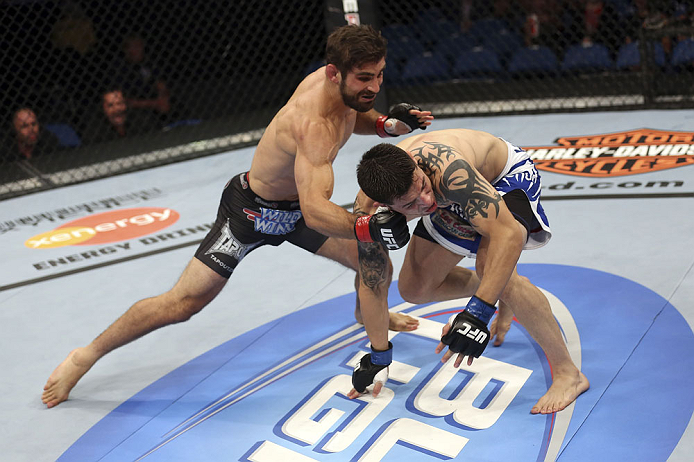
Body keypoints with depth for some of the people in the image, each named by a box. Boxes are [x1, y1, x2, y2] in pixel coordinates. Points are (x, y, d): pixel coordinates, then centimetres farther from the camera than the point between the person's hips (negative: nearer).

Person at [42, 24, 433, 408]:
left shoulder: (341, 84, -13)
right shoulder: (314, 125, -39)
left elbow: (352, 118, 12)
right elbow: (314, 210, -50)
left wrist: (386, 124, -9)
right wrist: (368, 228, -65)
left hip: (297, 205, 8)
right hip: (253, 211, -8)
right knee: (183, 303, -8)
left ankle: (371, 313, 47)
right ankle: (87, 356, 9)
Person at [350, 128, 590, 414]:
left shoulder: (447, 168, -46)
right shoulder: (370, 210, -27)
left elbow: (509, 233, -49)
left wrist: (478, 313, -52)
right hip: (455, 204, 6)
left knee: (490, 263, -32)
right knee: (413, 288, 5)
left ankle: (567, 372, -19)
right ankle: (506, 294, 31)